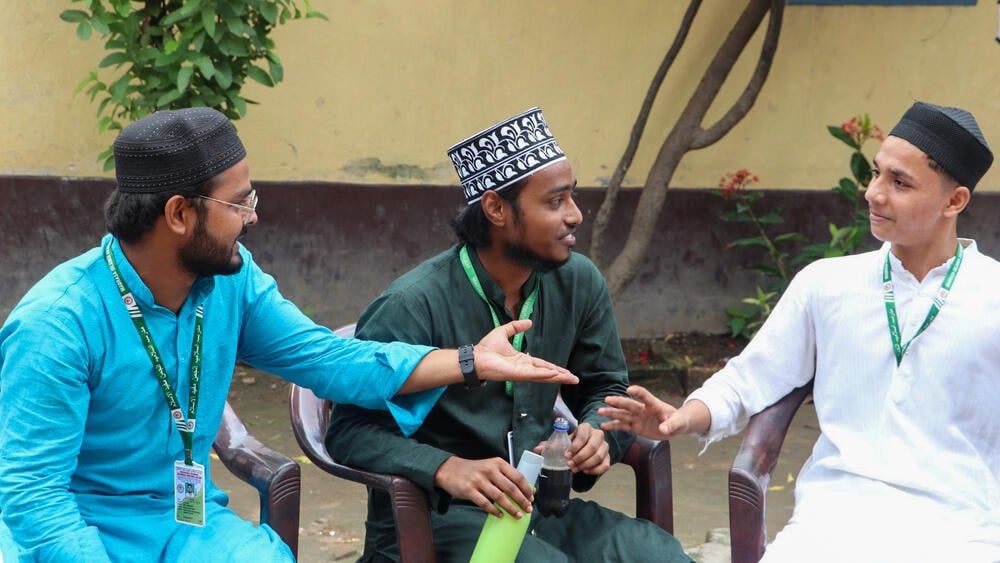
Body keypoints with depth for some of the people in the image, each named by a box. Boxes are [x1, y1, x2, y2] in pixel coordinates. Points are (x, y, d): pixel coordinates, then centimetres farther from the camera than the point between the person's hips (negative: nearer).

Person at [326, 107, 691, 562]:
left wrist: (599, 435, -8)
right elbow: (350, 430, -16)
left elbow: (605, 388, 17)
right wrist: (447, 469, -33)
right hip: (433, 519, -6)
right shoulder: (413, 305, -16)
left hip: (537, 508, 6)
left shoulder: (579, 283, 3)